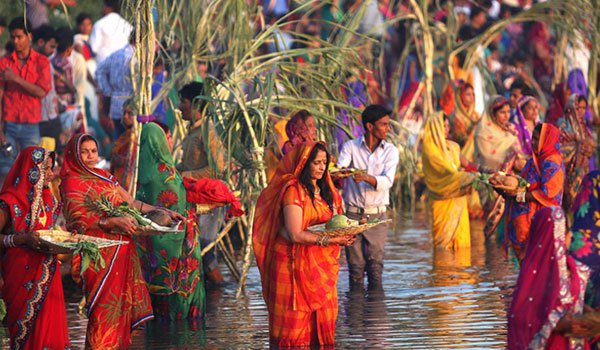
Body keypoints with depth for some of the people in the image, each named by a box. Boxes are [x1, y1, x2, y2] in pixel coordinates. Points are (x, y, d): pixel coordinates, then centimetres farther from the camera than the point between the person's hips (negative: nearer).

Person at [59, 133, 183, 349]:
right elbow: (78, 219, -17)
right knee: (105, 305, -10)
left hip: (122, 249, 7)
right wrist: (114, 221, -26)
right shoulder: (72, 183, -6)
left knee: (121, 303, 5)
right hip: (100, 251, -7)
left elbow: (131, 202, 18)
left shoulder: (104, 176, 16)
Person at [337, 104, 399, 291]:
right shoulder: (350, 147, 0)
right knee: (356, 267, 0)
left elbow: (387, 181, -13)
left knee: (375, 265, -3)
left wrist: (366, 177, -32)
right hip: (352, 214, -1)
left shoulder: (391, 151, 2)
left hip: (377, 215, 1)